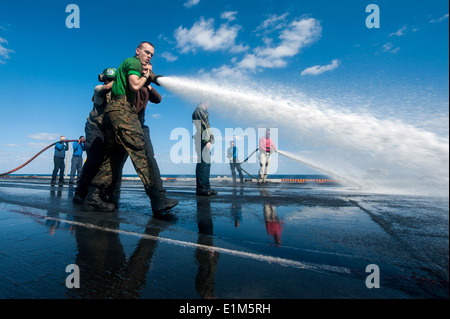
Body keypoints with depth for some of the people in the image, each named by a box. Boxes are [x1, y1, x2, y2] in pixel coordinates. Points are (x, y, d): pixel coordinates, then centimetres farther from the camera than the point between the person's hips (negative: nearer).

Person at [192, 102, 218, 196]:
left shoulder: (204, 112, 24)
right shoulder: (198, 111, -7)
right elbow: (201, 126, -16)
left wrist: (210, 139, 21)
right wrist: (207, 141, -21)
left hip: (205, 141, 10)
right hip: (202, 141, -10)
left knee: (207, 163, 9)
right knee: (203, 163, -10)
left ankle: (206, 187, 14)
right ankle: (201, 188, -6)